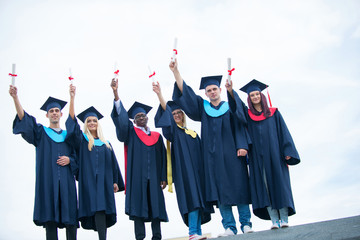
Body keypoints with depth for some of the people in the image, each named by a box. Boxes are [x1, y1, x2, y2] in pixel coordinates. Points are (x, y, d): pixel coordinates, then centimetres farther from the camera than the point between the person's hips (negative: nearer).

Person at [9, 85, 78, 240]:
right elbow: (24, 118, -2)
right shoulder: (41, 132, 14)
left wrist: (69, 160, -6)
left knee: (70, 218, -5)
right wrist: (15, 97, -15)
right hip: (47, 180, -2)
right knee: (50, 218, -7)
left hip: (66, 180, 2)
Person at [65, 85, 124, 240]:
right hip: (89, 181, -3)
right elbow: (72, 121, -5)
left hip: (104, 182, 3)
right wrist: (72, 97, -13)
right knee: (97, 210, -11)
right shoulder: (81, 140, 9)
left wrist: (115, 181, 9)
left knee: (102, 210, -4)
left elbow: (113, 163, 18)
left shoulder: (106, 143, 18)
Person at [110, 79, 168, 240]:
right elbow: (121, 118, -4)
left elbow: (163, 158, 14)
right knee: (138, 206, -7)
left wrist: (163, 177, 3)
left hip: (153, 177, 2)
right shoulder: (131, 133, 11)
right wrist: (115, 93, -16)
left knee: (156, 206, 1)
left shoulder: (157, 136, 17)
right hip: (137, 177, -2)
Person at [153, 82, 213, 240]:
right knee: (191, 199, -18)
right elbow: (165, 112, -8)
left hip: (197, 171, 5)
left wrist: (203, 171, 12)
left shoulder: (193, 133, 22)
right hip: (183, 172, -5)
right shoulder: (173, 131, 7)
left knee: (198, 200, 0)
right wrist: (159, 94, -22)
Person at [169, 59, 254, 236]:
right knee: (220, 189, -4)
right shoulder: (202, 107, 17)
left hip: (231, 153, -1)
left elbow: (240, 125, 3)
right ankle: (229, 227, -3)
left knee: (239, 186, -5)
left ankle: (246, 224, 0)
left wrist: (242, 146, -14)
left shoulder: (231, 107, 13)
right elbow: (185, 93, 7)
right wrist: (175, 71, -3)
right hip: (213, 155, 1)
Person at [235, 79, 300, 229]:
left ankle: (284, 219, -3)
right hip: (257, 158, 1)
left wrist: (287, 152, -5)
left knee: (279, 184, -5)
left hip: (274, 154, -1)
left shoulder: (274, 113, 11)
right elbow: (236, 104, 1)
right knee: (264, 187, -6)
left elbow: (283, 133, 6)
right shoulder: (247, 114, 15)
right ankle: (274, 220, -7)